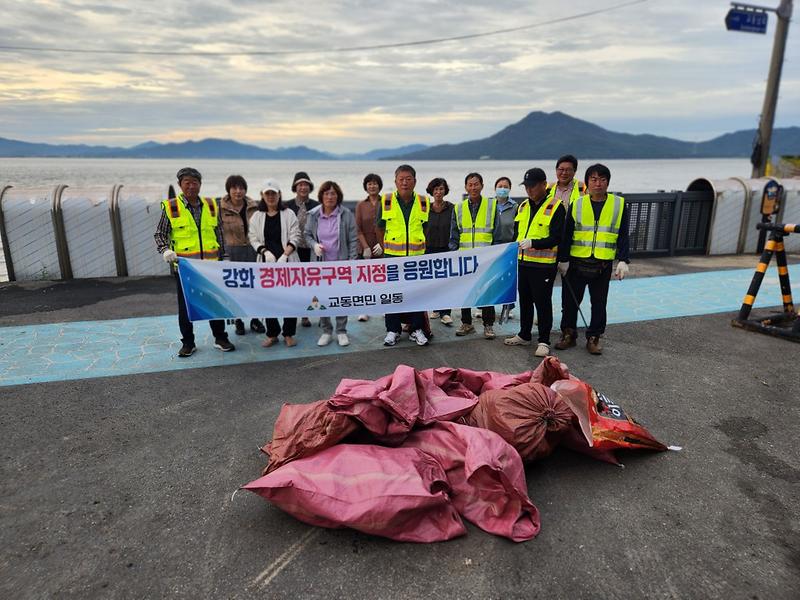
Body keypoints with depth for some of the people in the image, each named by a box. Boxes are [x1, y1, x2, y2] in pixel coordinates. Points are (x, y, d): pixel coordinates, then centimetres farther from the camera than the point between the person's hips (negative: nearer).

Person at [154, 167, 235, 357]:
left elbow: (219, 233, 16)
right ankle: (188, 343, 19)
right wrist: (165, 250, -14)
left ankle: (220, 338, 21)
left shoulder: (211, 206, 8)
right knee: (185, 305, 6)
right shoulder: (171, 207, -1)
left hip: (210, 264, 2)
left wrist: (222, 256, 14)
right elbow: (160, 234, 4)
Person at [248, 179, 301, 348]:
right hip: (267, 262, 2)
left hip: (287, 262, -2)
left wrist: (285, 255, -16)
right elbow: (253, 238, 5)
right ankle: (272, 334, 18)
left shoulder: (289, 214, 2)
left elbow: (295, 237, -3)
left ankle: (289, 334, 13)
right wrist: (265, 252, -12)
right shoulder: (257, 216, 8)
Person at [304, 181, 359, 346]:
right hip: (320, 264, 2)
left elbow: (353, 239, -3)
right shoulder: (313, 215, 1)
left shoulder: (346, 214, -5)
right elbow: (307, 234, 13)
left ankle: (341, 331, 18)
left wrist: (352, 260, -8)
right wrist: (314, 245, -8)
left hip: (341, 264, -2)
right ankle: (326, 331, 20)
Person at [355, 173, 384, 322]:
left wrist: (382, 244, -11)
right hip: (365, 249, 1)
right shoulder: (361, 205, 7)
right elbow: (358, 229, 3)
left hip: (383, 248, -1)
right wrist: (366, 247, -7)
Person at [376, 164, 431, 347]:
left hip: (417, 256, 1)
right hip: (392, 256, -1)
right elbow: (380, 229, 8)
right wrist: (385, 249, 8)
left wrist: (422, 248, 11)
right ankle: (393, 330, 17)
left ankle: (417, 328, 19)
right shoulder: (386, 201, 0)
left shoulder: (424, 202, 3)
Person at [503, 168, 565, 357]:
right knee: (525, 301, 16)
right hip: (522, 262, 7)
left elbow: (556, 238, -15)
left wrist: (533, 243, -26)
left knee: (543, 303, 1)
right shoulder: (523, 206, 12)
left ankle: (544, 341, 12)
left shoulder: (555, 207, -9)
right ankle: (524, 335, 29)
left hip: (543, 265, -6)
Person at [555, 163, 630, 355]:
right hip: (576, 263, 0)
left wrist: (623, 261, -5)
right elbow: (566, 235, 3)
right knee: (570, 301, 7)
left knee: (599, 303, 9)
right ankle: (568, 334, 23)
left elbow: (623, 236, 3)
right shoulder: (577, 204, 2)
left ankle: (593, 338, 22)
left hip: (603, 265, 0)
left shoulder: (620, 204, 3)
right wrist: (563, 260, -1)